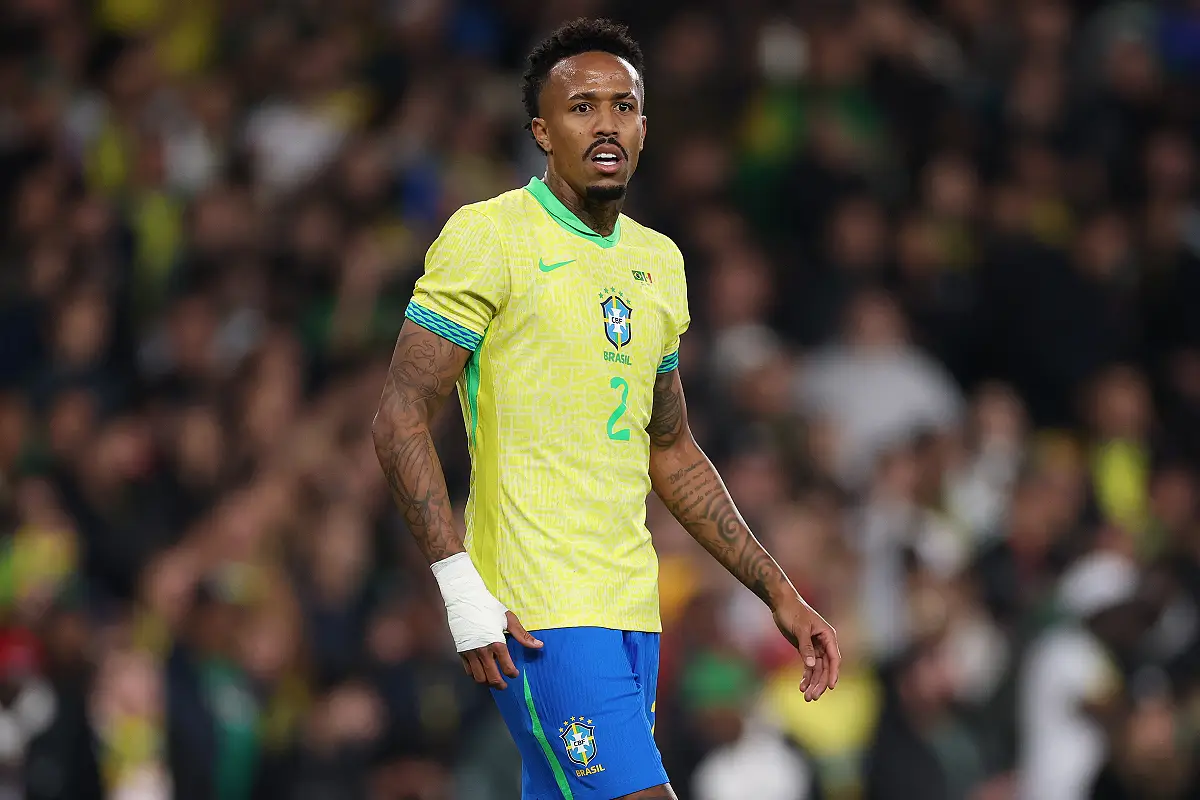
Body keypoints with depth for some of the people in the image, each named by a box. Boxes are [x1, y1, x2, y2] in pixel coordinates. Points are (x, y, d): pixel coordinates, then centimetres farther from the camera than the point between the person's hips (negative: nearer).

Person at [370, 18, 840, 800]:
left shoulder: (659, 261, 17)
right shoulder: (488, 236, -6)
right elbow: (401, 418, -10)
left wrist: (779, 591, 19)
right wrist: (460, 587, -20)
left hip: (631, 610, 7)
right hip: (538, 612, -7)